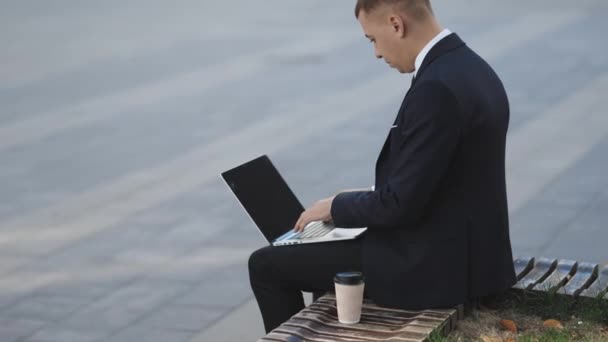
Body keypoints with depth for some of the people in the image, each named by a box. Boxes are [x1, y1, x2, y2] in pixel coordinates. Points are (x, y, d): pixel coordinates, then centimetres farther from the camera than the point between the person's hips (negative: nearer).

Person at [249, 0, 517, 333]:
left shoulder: (436, 87, -25)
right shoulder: (470, 69, 7)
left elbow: (401, 204, -23)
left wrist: (336, 206, -7)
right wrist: (373, 195, 16)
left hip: (429, 265, -10)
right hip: (466, 251, 10)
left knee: (267, 264, 3)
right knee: (326, 248, 31)